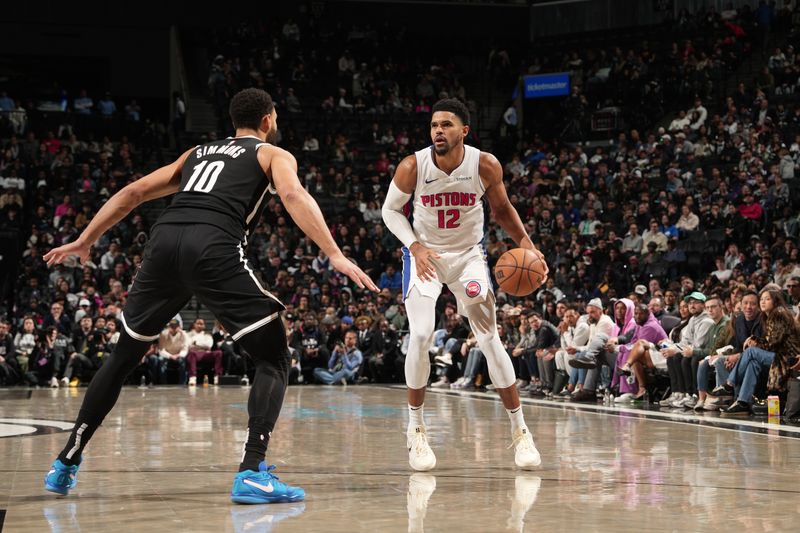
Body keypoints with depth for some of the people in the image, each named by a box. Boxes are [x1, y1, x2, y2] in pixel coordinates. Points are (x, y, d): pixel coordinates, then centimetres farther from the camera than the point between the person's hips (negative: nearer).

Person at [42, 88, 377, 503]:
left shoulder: (197, 153, 35)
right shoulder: (274, 155, 20)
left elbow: (133, 192, 30)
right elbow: (293, 195, -3)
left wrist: (84, 241, 36)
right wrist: (335, 256, -10)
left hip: (165, 238, 5)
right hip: (215, 247, -5)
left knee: (124, 355, 22)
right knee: (273, 359, 5)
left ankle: (66, 463, 24)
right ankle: (252, 474, -12)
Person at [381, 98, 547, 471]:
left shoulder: (486, 166, -17)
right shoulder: (412, 167, -20)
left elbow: (502, 209, 1)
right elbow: (390, 209, -3)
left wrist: (525, 242, -15)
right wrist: (415, 247, -19)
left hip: (468, 255, 1)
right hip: (424, 253, -1)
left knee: (489, 338, -6)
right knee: (421, 335, -17)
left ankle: (520, 431, 4)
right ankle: (416, 429, -1)